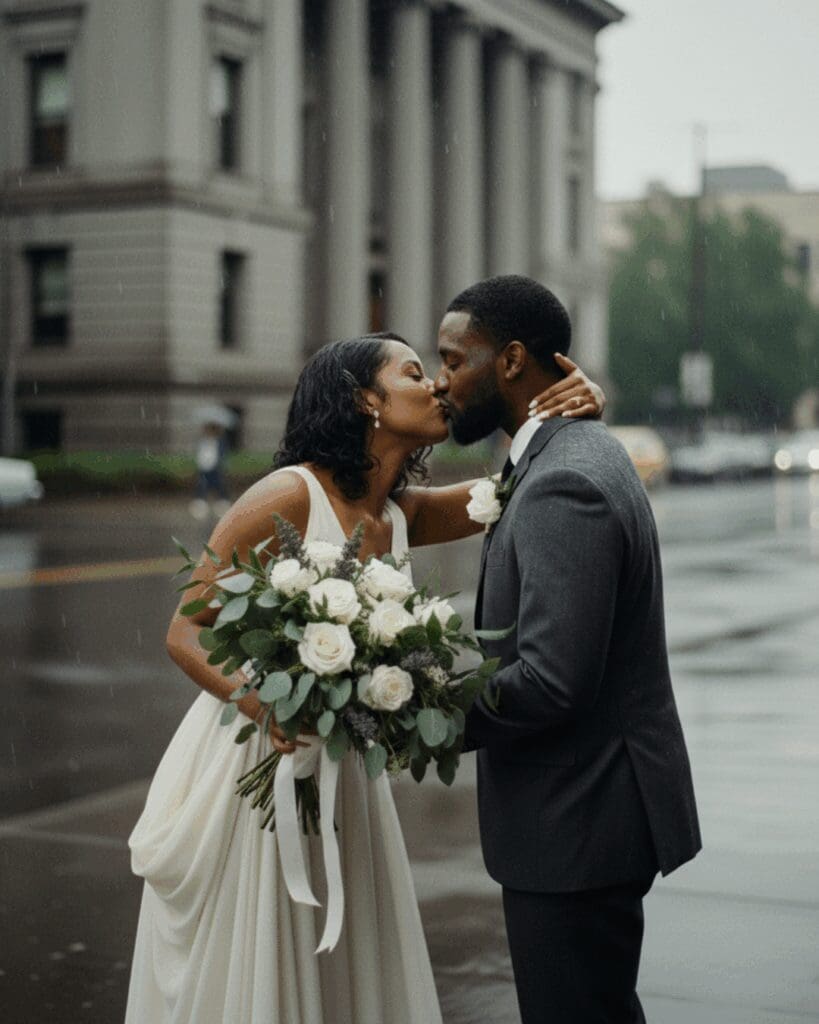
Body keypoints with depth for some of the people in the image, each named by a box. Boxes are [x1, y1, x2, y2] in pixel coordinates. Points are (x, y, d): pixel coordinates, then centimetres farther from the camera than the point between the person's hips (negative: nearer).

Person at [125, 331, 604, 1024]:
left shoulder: (401, 515, 4)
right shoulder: (289, 496, -16)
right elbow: (185, 632, -15)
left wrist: (572, 415, -16)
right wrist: (264, 704, -33)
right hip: (251, 767, -7)